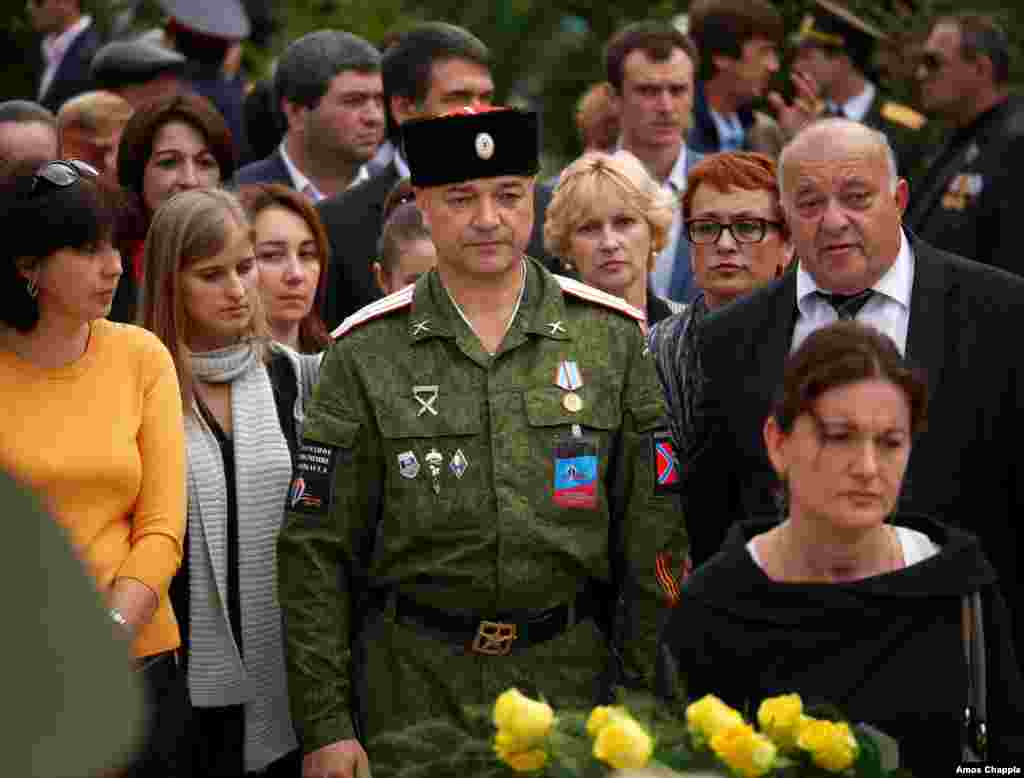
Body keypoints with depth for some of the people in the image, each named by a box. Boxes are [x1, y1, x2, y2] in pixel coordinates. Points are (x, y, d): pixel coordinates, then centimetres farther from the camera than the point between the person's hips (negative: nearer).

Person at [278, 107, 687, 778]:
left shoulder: (611, 338, 3)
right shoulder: (366, 355, -1)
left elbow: (654, 539, 4)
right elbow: (315, 553, -1)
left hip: (573, 673, 1)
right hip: (415, 685, -1)